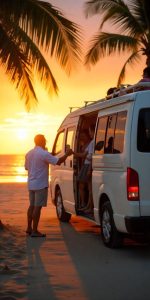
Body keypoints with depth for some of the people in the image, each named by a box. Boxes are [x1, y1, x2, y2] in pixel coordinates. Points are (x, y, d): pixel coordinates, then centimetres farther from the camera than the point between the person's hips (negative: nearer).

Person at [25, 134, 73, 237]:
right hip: (40, 184, -8)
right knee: (37, 207, -6)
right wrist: (67, 154, -5)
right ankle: (35, 231, -5)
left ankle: (29, 228, 22)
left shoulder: (29, 154, 9)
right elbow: (58, 161, -19)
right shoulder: (44, 154, -16)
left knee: (32, 206, 16)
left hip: (31, 184, 8)